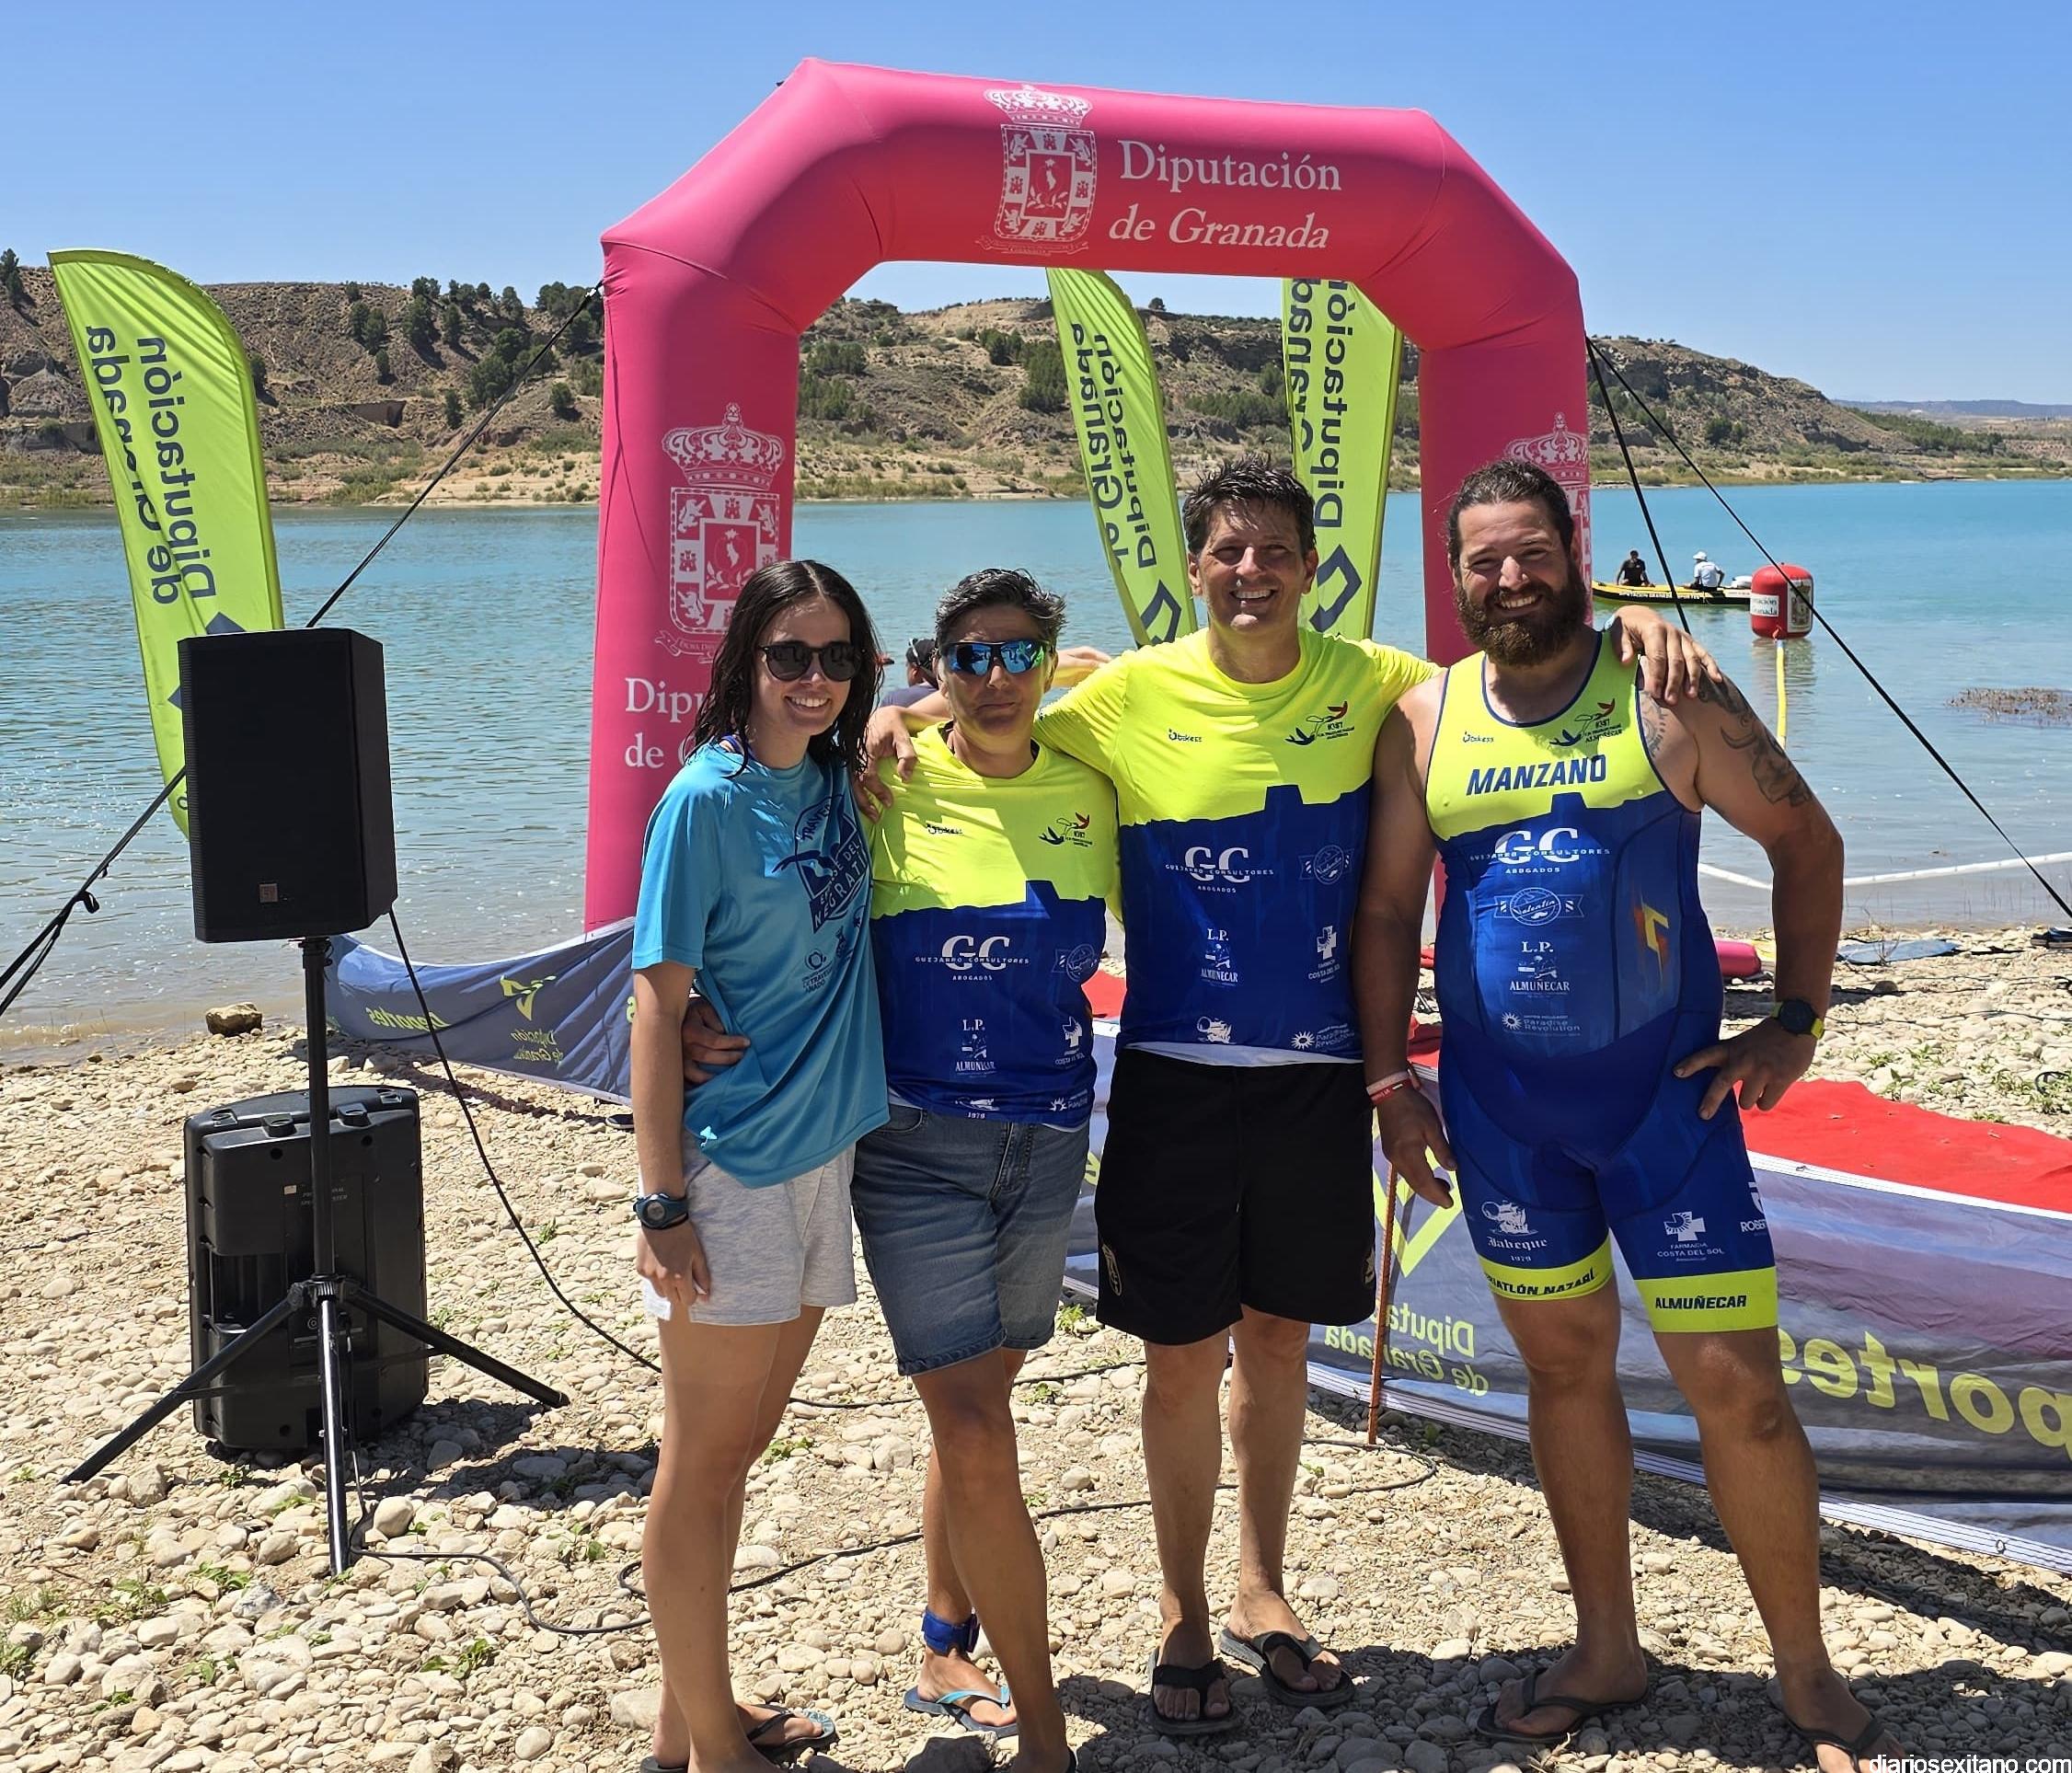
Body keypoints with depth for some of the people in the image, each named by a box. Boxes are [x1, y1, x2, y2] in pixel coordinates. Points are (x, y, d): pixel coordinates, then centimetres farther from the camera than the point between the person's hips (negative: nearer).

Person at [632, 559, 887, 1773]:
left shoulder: (836, 784, 6)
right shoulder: (708, 798, -12)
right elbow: (658, 1002, -13)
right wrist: (663, 1204, -16)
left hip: (820, 1156, 7)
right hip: (730, 1168, -7)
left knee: (742, 1448, 16)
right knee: (704, 1465, 3)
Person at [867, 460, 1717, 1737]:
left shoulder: (1366, 683, 1)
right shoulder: (1131, 697, -3)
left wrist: (1630, 631, -10)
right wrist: (905, 719, -11)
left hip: (1319, 1073, 2)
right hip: (1176, 1073, -2)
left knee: (1280, 1339, 14)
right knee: (1185, 1354, 5)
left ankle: (1264, 1595, 33)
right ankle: (1186, 1617, 25)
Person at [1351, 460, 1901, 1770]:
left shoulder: (1668, 698, -4)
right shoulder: (1424, 722, 3)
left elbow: (1807, 840, 3)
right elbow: (1388, 909, 6)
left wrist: (1796, 1023, -3)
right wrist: (1389, 1079, 0)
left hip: (1666, 1085, -3)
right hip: (1500, 1099, 3)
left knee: (1737, 1382, -4)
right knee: (1564, 1359, 13)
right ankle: (1607, 1651, 29)